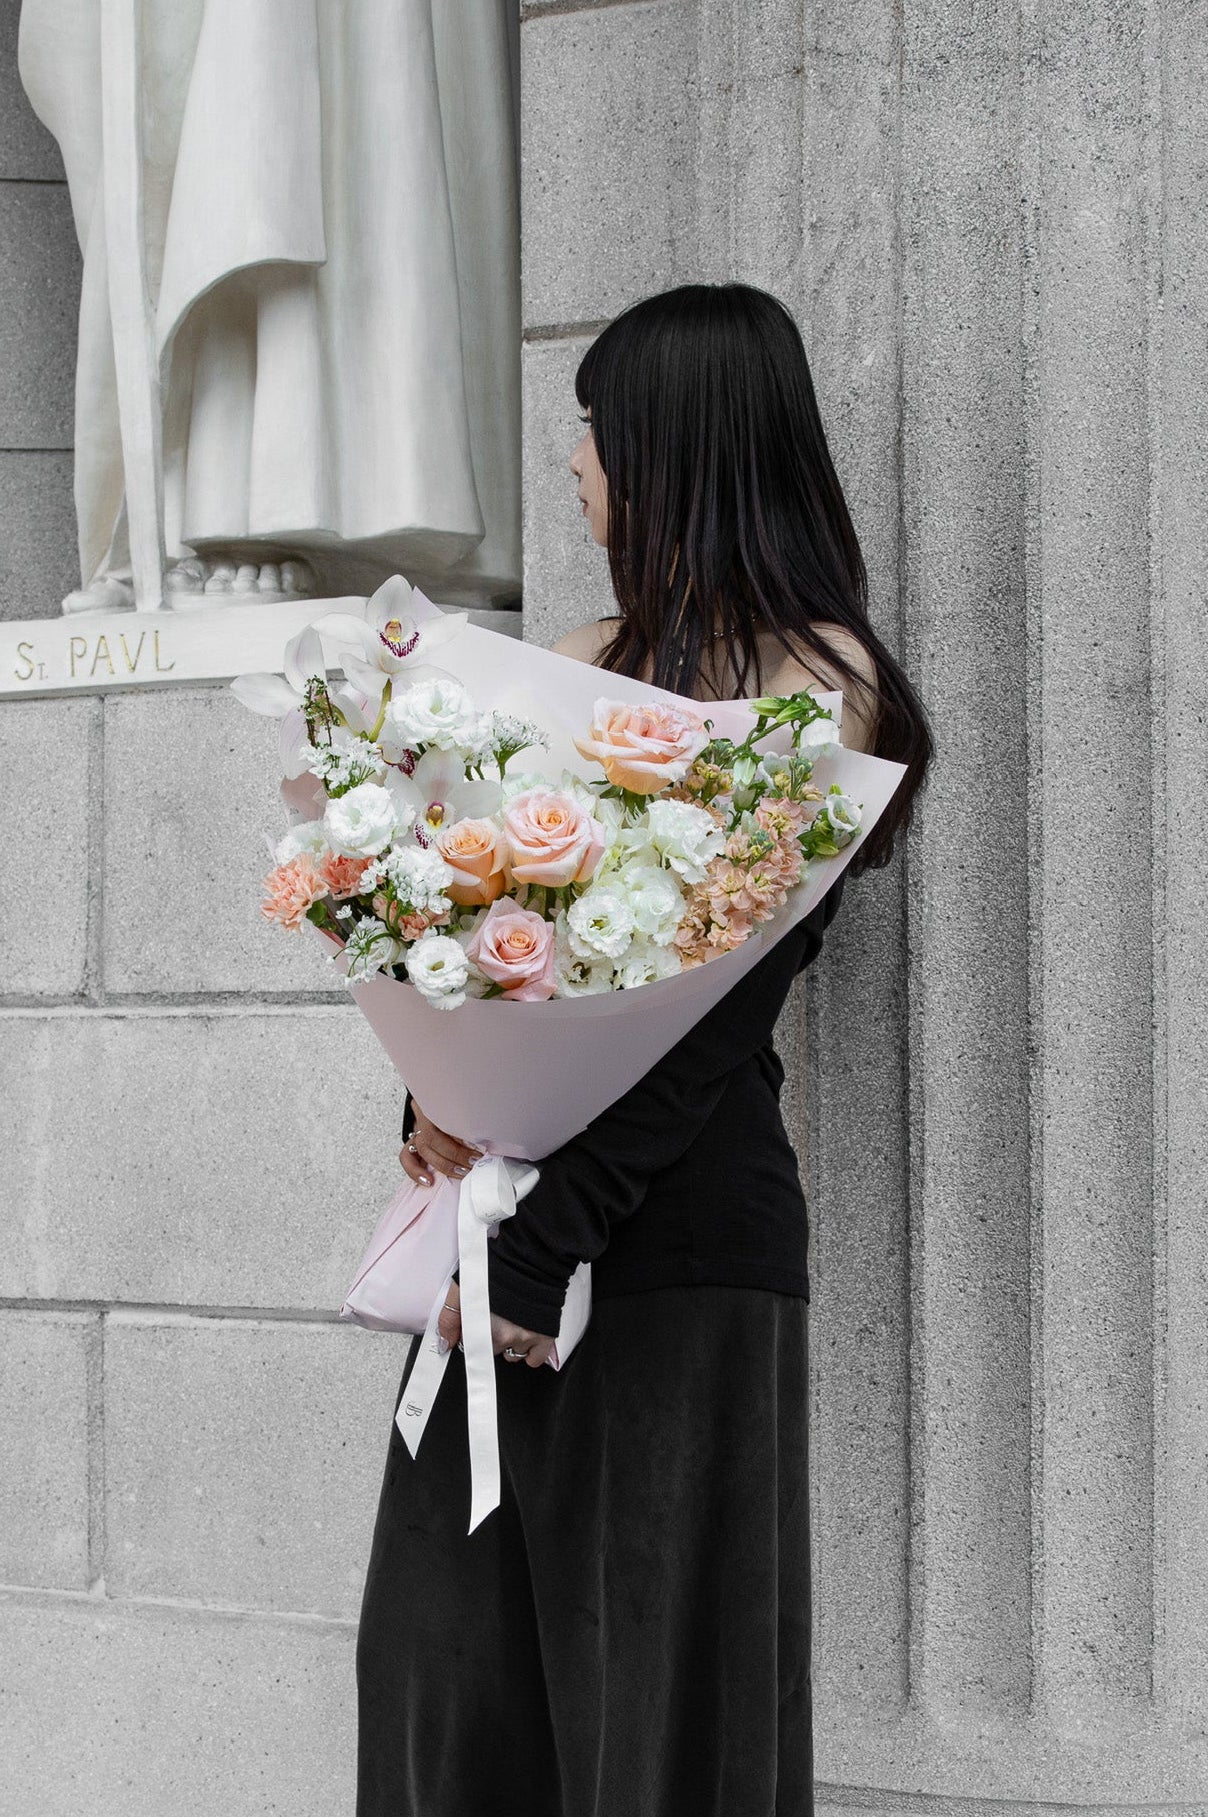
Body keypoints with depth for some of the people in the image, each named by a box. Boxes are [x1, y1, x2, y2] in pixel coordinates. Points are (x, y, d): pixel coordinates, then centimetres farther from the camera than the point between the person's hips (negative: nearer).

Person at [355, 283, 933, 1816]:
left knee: (661, 1684, -1)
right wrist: (427, 1098, -6)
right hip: (512, 1201, 7)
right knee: (450, 1655, 7)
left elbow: (724, 996, -12)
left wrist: (545, 1233, -17)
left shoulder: (820, 675, -4)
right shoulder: (590, 657, 17)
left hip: (677, 1222, -6)